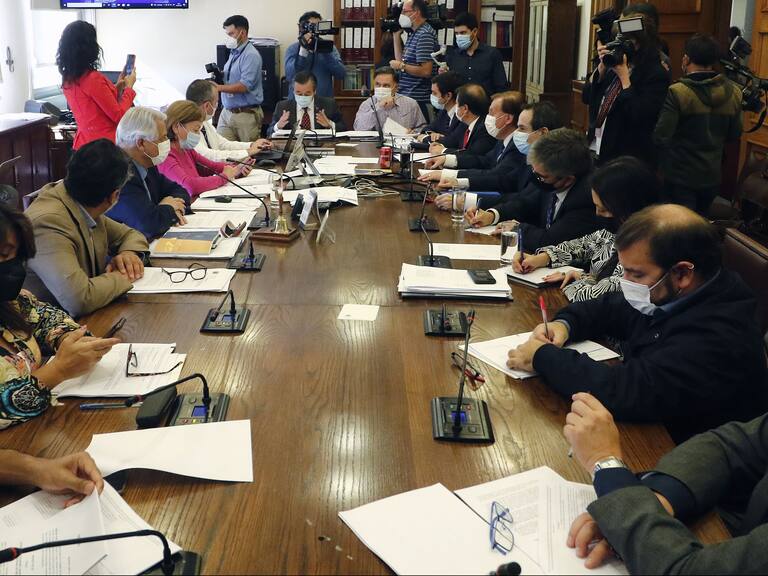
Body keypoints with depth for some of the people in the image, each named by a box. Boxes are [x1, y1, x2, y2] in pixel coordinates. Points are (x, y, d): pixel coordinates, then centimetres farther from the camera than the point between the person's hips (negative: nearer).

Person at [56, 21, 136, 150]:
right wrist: (129, 86, 0)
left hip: (82, 144, 8)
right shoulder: (93, 79, -19)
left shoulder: (67, 79, 7)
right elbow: (119, 116, -14)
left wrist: (116, 87, 21)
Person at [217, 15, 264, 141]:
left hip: (246, 114, -8)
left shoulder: (251, 55, -12)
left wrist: (218, 88, -21)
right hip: (227, 112, 8)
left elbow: (244, 86, -21)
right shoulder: (233, 53, 14)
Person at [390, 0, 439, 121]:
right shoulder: (414, 33, 15)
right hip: (407, 97, 9)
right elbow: (400, 60, 18)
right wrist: (396, 35, 13)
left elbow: (426, 71, -22)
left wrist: (401, 66, -12)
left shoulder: (424, 35, -15)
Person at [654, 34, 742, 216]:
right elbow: (734, 135, 7)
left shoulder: (677, 93, -20)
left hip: (680, 178, -5)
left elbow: (661, 138, -22)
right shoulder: (733, 93, -2)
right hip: (712, 177, 5)